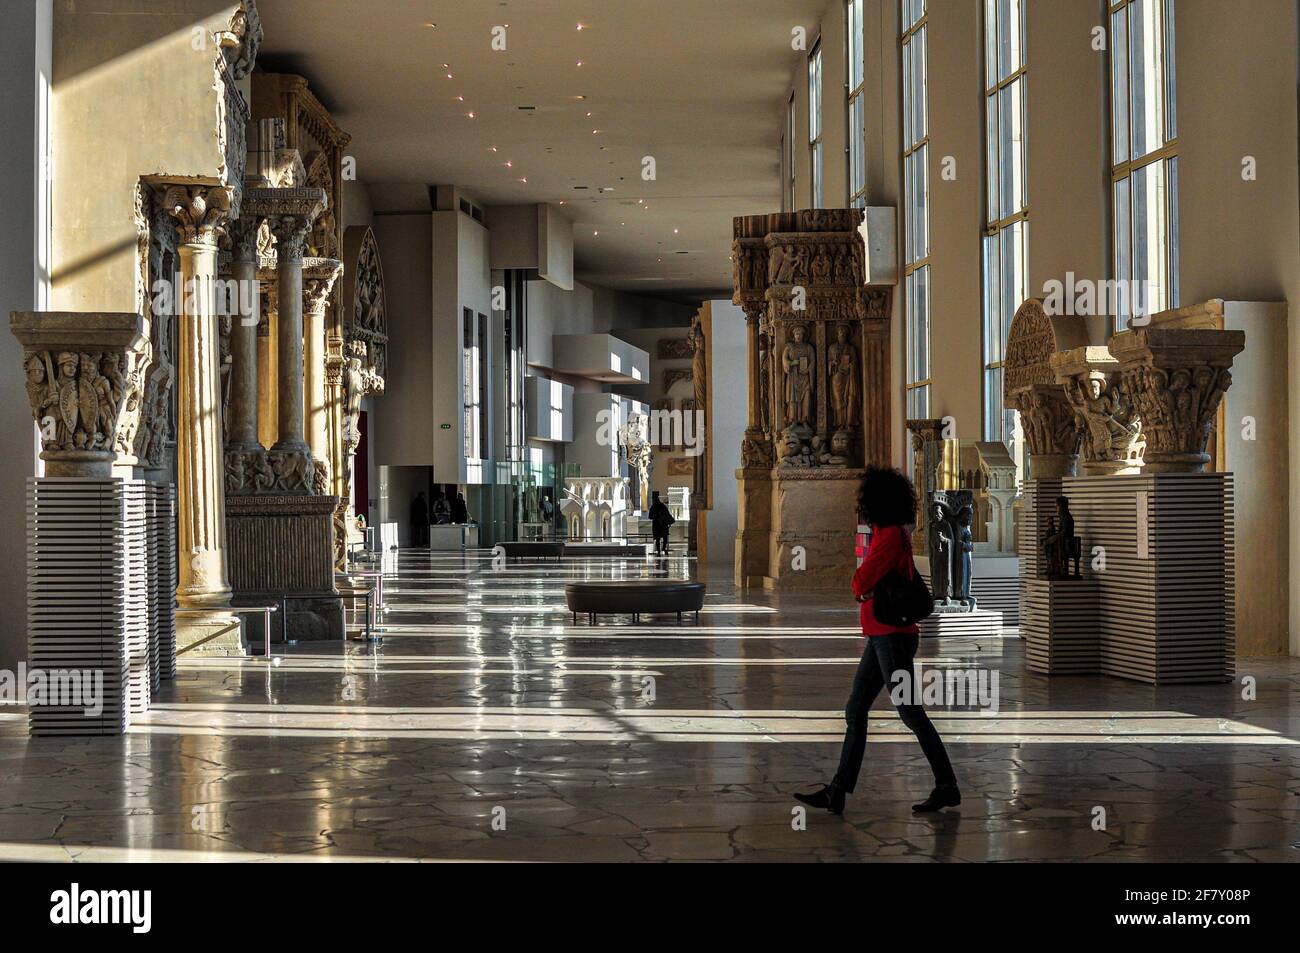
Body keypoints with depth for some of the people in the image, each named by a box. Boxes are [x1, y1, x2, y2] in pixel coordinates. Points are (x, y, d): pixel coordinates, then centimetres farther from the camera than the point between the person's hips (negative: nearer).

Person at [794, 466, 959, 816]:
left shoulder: (889, 537, -15)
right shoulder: (892, 535, 15)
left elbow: (860, 584, -16)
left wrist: (861, 584, 5)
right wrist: (866, 588, 1)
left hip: (892, 635, -10)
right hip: (882, 635, 10)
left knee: (910, 712, -5)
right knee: (855, 711, 7)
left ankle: (947, 786, 3)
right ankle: (837, 792, 7)